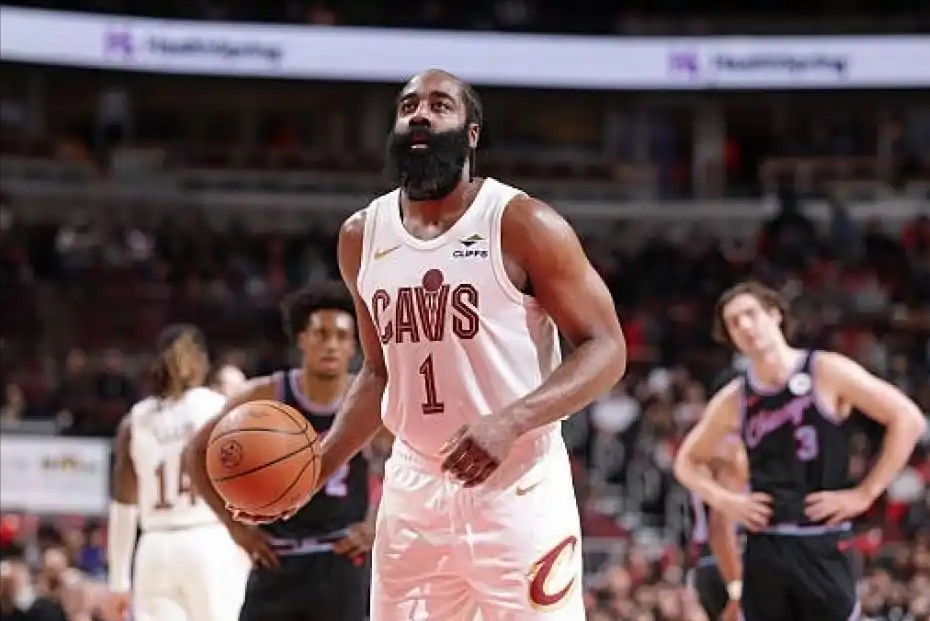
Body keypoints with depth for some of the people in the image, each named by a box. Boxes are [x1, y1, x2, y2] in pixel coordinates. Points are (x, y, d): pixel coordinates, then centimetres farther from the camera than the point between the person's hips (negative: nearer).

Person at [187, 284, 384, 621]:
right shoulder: (265, 397, -5)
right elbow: (199, 451, 6)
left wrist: (375, 525, -1)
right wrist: (235, 524, 0)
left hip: (342, 563, -1)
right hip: (278, 561, 1)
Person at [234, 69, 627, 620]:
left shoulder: (522, 225, -10)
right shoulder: (362, 237, 8)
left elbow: (605, 350, -11)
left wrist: (510, 422, -26)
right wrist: (315, 468, 6)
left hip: (519, 488, -5)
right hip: (413, 490, 5)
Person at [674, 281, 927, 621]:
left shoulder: (827, 372, -5)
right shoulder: (733, 400, 7)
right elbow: (687, 461, 22)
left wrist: (865, 493, -9)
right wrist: (724, 500, 2)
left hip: (824, 546, -4)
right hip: (764, 549, 4)